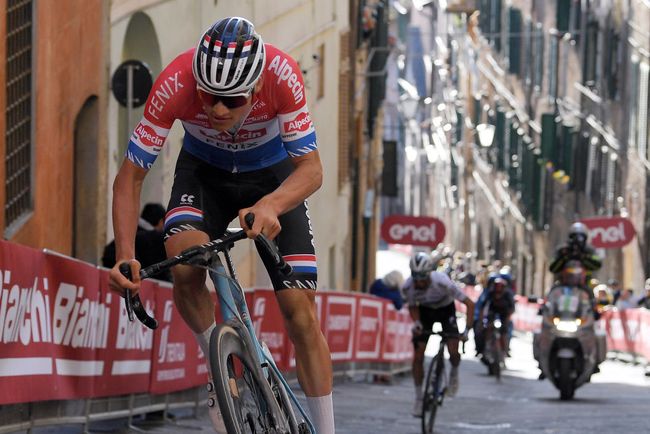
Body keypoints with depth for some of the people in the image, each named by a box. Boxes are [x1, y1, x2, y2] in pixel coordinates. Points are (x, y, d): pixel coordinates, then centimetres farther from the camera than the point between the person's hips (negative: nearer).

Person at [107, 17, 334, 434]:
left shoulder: (282, 75, -36)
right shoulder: (175, 84, -34)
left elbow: (311, 168, -32)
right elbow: (130, 177, -26)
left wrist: (269, 206, -53)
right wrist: (125, 256, -39)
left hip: (273, 176, 0)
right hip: (204, 173, 0)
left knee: (300, 309, -9)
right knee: (185, 266, -31)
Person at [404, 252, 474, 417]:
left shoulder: (442, 283, -37)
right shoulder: (408, 286, -28)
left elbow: (469, 304, -30)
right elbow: (412, 306, -5)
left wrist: (466, 330, -37)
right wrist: (416, 322, -24)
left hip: (446, 310, -2)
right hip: (425, 310, 2)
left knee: (453, 352, -19)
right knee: (418, 356, -7)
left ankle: (454, 372, 17)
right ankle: (418, 398, 8)